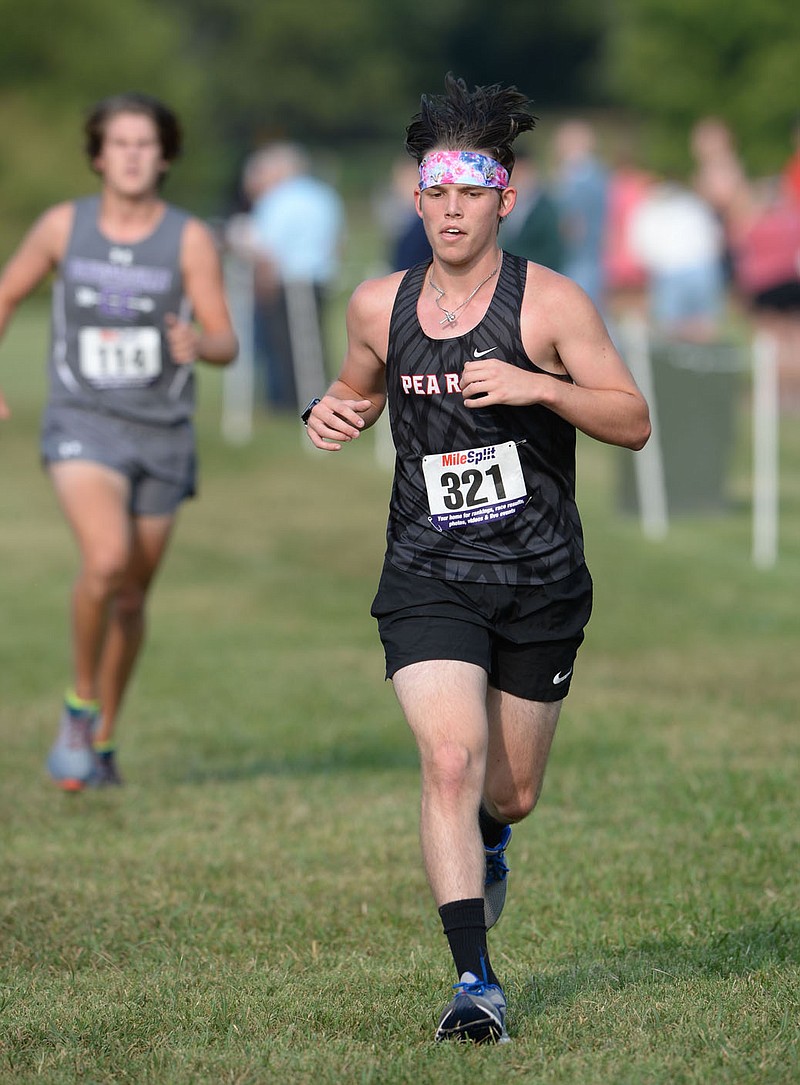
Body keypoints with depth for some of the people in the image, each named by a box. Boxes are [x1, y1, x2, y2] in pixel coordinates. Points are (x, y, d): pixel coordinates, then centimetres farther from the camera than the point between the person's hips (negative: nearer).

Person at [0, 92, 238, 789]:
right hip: (83, 422, -1)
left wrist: (196, 344, -31)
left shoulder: (191, 239, -6)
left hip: (162, 433, 2)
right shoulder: (64, 226, -3)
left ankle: (102, 739, 32)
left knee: (130, 598, 11)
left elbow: (227, 346, -8)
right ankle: (80, 704, -3)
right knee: (106, 560, -26)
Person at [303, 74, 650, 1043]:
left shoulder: (549, 302, -7)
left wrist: (540, 386, -25)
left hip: (539, 581, -1)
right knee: (450, 761, -20)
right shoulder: (379, 306, 3)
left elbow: (633, 421, -10)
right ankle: (474, 982, -18)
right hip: (426, 579, 1)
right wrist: (331, 412, 0)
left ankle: (485, 843, 51)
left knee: (512, 793, 12)